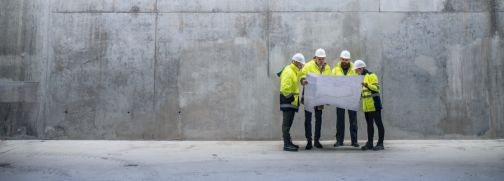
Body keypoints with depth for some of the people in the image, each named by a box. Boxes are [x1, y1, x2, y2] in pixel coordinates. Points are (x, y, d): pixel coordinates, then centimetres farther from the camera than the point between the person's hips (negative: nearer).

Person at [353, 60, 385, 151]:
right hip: (366, 106, 9)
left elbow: (376, 88, -19)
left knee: (378, 123, -3)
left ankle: (380, 143, 0)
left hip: (374, 105, -9)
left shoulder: (371, 76, -9)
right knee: (369, 124, 11)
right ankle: (369, 143, 16)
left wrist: (366, 84, -30)